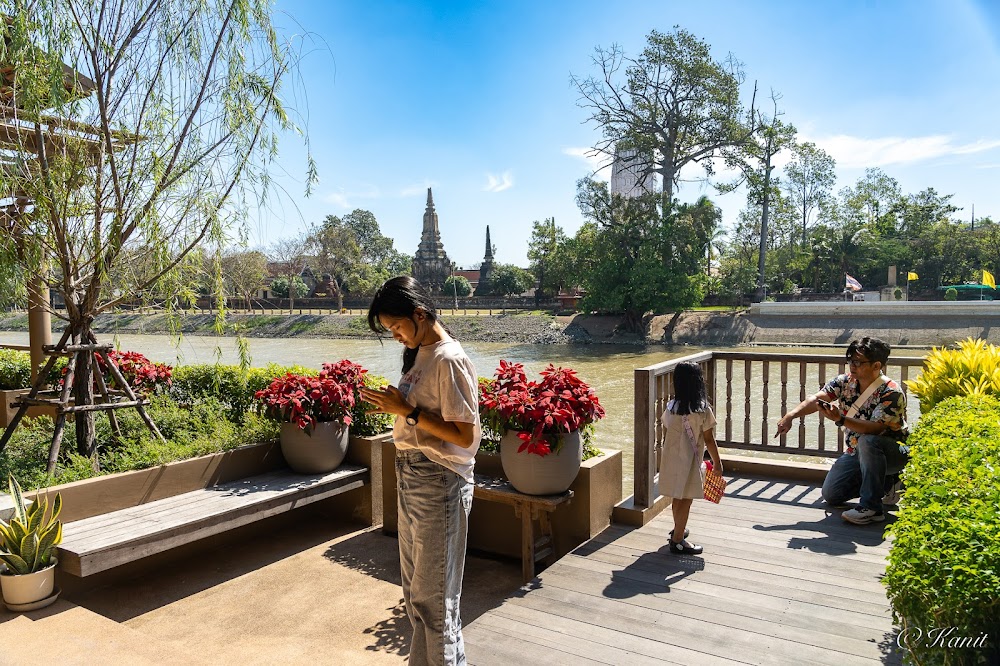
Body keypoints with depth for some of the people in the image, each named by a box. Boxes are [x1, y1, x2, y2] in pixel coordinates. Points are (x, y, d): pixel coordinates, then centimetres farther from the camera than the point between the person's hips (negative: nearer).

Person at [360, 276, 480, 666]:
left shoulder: (449, 360, -19)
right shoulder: (420, 354, 9)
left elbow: (466, 436, -21)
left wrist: (407, 411, -20)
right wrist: (393, 406, 2)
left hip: (439, 483, -9)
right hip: (411, 476, 9)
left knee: (434, 593, 5)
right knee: (414, 586, 21)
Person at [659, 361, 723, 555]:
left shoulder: (670, 406, -2)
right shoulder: (702, 410, -17)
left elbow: (665, 433, 6)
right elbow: (709, 440, -12)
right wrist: (717, 462, 0)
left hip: (671, 458, 6)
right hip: (689, 461, -6)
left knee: (677, 497, 22)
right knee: (685, 500, 4)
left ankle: (679, 529, 41)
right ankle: (678, 541, 10)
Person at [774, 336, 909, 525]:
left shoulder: (891, 393, -22)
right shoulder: (845, 381, -5)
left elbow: (875, 428, -35)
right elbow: (816, 399, -19)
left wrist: (840, 419, -49)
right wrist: (791, 415, -36)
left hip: (894, 453, -6)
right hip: (857, 452, 6)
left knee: (868, 441, -40)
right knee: (831, 495, -1)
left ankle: (871, 507, -27)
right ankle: (885, 483, 19)